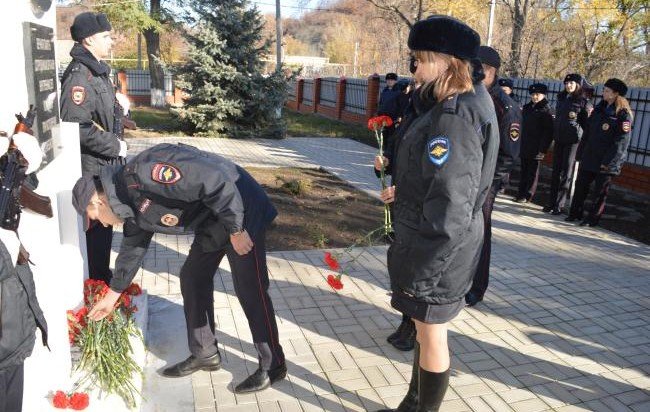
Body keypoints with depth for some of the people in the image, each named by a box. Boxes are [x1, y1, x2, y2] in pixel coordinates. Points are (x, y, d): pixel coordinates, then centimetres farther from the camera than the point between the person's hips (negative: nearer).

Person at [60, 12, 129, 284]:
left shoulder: (98, 71, 14)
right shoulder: (79, 75, -18)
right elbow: (78, 127, -27)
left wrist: (119, 108, 6)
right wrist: (115, 146, -19)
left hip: (106, 162, 10)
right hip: (91, 165, -10)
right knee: (96, 224, 0)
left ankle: (101, 275, 34)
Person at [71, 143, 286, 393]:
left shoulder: (141, 174, -25)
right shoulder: (135, 206, 7)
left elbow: (213, 181, -30)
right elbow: (132, 249, 22)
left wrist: (235, 230, -23)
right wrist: (112, 296, 32)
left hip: (239, 207, -10)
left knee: (250, 291, -4)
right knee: (192, 279, 14)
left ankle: (273, 366, 11)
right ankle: (205, 355, 28)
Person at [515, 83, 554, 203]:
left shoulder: (546, 110, -6)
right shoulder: (527, 108, 12)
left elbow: (548, 132, -10)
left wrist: (543, 149, -16)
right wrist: (521, 143, 12)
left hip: (536, 149, -6)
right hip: (524, 147, 6)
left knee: (532, 172, 2)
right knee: (523, 170, 10)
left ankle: (527, 195, 7)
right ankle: (521, 193, 17)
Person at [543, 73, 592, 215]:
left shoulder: (583, 102, -4)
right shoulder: (561, 99, 12)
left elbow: (587, 123, -4)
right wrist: (553, 137, 13)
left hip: (573, 141, -5)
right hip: (559, 139, 5)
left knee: (566, 173, -3)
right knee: (556, 171, 6)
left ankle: (559, 205, -1)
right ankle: (551, 202, 11)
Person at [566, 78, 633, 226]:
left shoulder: (624, 115, -9)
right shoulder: (599, 109, 11)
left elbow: (621, 142, -13)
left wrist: (608, 161, -18)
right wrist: (581, 154, 8)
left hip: (606, 162, -6)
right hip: (589, 157, 6)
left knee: (600, 191, 3)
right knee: (581, 185, 10)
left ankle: (592, 218, 11)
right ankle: (575, 213, 21)